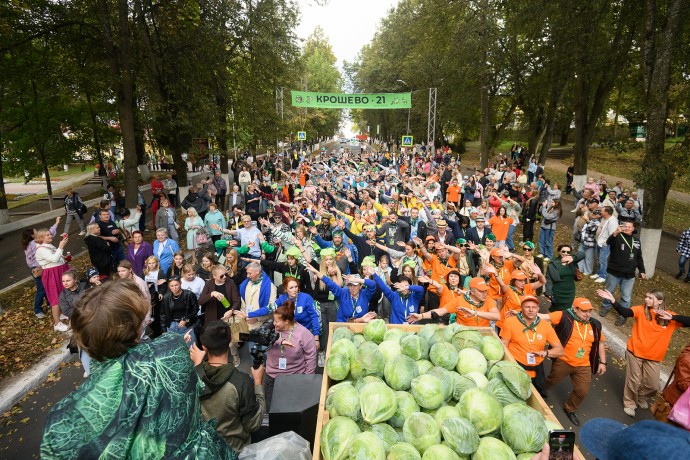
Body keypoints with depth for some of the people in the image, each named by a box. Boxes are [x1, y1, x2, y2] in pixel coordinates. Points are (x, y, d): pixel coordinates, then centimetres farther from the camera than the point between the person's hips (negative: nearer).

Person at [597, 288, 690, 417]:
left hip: (654, 357, 2)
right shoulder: (641, 310, -9)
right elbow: (625, 312, -27)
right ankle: (629, 403, 31)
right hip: (635, 352, -2)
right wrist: (613, 300, -45)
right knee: (634, 381, 8)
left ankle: (641, 397, 44)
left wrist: (671, 318, -25)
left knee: (653, 385, 12)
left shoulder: (669, 316, -3)